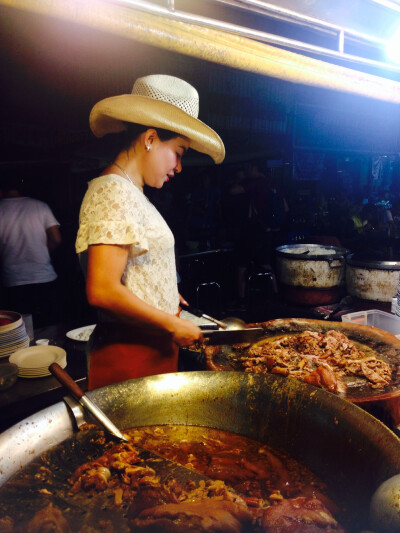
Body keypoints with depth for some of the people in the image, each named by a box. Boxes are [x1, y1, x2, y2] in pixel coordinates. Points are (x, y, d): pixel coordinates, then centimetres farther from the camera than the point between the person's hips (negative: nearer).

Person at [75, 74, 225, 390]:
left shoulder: (131, 194, 12)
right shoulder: (114, 192, -17)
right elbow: (102, 291, -25)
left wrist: (167, 297, 15)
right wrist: (172, 324, -16)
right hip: (129, 355, -9)